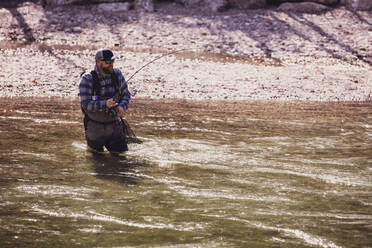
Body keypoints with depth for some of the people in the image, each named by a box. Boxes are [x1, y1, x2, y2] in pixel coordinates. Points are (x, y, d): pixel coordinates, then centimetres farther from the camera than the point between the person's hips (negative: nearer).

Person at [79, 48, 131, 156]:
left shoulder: (117, 74, -5)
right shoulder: (87, 79, -19)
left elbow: (126, 94, 4)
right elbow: (86, 104, -24)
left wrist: (122, 106, -18)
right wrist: (105, 104, -39)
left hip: (114, 123, 4)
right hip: (95, 125, -4)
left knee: (118, 151, 7)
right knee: (97, 151, 8)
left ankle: (107, 142, 37)